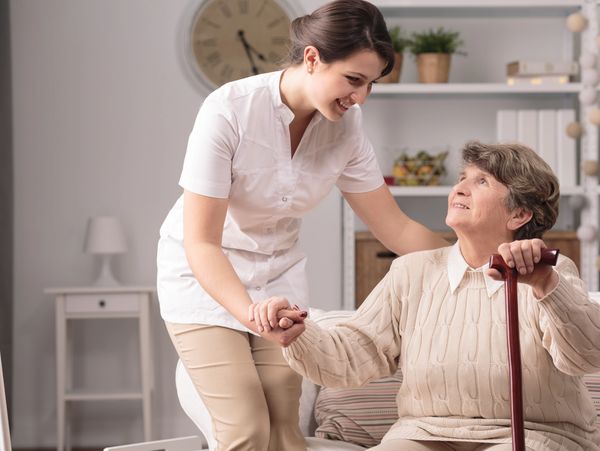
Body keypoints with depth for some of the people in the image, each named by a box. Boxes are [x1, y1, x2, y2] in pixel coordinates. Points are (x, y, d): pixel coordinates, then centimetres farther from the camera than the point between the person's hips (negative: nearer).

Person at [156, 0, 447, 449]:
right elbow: (201, 242, -27)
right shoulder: (229, 110, -27)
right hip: (204, 276, -4)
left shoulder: (346, 124, -11)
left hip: (279, 274, 5)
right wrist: (251, 313, -42)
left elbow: (395, 227, -3)